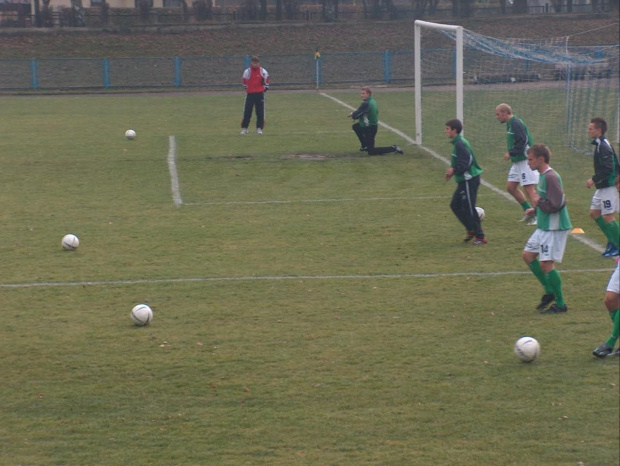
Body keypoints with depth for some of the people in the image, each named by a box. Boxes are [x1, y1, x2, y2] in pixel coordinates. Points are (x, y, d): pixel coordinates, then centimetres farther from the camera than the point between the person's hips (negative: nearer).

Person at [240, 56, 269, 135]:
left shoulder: (263, 71, -2)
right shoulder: (247, 71, -3)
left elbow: (266, 79, 11)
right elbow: (244, 81, 10)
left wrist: (265, 88, 10)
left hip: (260, 94, 0)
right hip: (250, 94, 0)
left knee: (260, 112, 1)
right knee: (247, 112, -1)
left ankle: (259, 128, 8)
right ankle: (244, 128, 7)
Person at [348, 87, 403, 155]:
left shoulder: (365, 104, -21)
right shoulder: (373, 102, 9)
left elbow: (355, 115, -18)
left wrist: (352, 114, 4)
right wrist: (354, 114, 3)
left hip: (369, 129, -9)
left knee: (371, 152, -4)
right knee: (355, 126, 29)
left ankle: (393, 148, -8)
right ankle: (365, 146, 31)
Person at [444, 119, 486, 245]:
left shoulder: (460, 144, -19)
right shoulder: (457, 143, 13)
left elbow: (465, 163, -26)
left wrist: (454, 170, -22)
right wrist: (452, 170, 7)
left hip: (469, 180, -11)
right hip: (464, 181, 11)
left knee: (469, 208, -5)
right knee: (455, 205, 14)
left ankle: (480, 237, 1)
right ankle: (471, 230, 21)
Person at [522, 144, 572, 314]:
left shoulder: (551, 177, -20)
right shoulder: (543, 176, 12)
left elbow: (555, 204, -27)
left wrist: (538, 202, -13)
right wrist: (535, 209, 9)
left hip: (554, 228, -10)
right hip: (543, 227, 10)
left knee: (546, 264, -8)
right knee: (528, 255, 13)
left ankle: (560, 303, 3)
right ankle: (549, 291, 23)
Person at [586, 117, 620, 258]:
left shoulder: (604, 147, -19)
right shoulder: (599, 145, 12)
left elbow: (608, 169, -26)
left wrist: (594, 179, -21)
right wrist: (595, 180, 17)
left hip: (609, 187, -10)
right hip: (602, 187, 10)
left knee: (608, 217, -6)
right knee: (594, 213, 13)